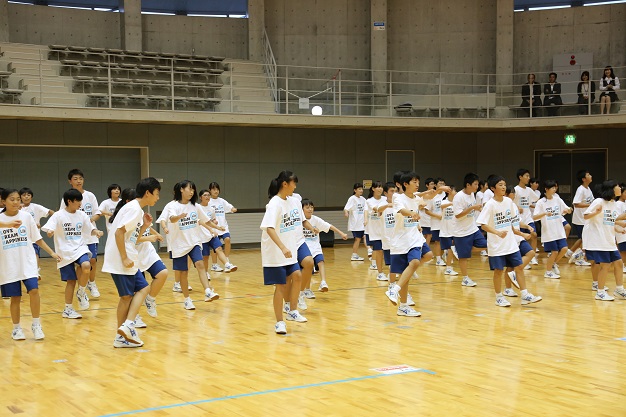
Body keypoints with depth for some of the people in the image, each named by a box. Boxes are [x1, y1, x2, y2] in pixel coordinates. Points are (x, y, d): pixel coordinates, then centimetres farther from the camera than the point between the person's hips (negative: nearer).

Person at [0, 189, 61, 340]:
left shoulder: (26, 216, 2)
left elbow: (37, 238, 7)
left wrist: (52, 253, 3)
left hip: (27, 262, 1)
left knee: (34, 290, -15)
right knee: (15, 298, 5)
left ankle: (36, 325, 0)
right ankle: (16, 328, 23)